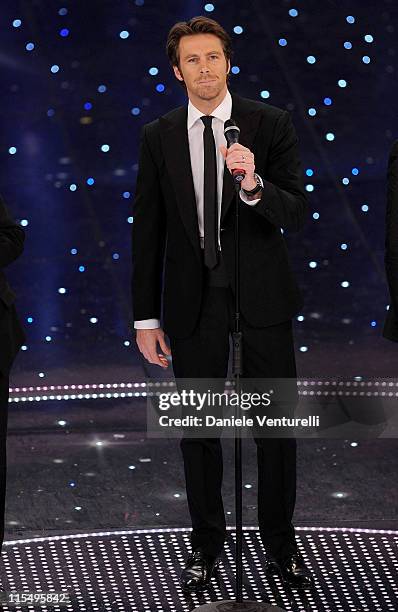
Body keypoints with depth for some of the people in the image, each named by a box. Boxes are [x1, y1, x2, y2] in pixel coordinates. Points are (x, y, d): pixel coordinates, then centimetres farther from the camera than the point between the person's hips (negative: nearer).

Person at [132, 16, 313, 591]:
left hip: (262, 292, -1)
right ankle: (207, 543, 26)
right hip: (193, 299, 2)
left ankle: (280, 543, 22)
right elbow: (147, 230, 4)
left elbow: (296, 214, -9)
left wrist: (253, 184, -30)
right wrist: (146, 316, 2)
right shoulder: (158, 136, 1)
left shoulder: (271, 123, -4)